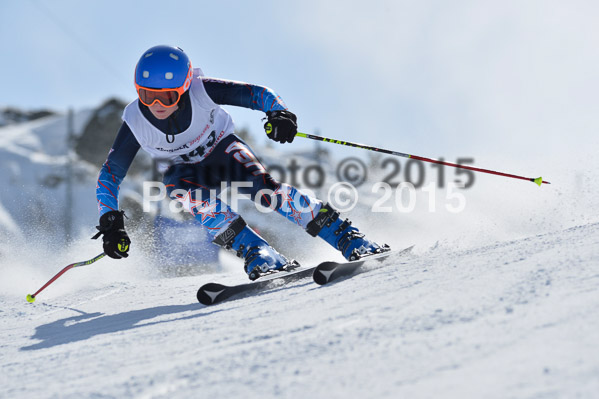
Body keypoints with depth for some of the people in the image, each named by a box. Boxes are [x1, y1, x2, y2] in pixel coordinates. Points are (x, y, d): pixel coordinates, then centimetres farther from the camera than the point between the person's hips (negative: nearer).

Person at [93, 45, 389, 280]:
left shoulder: (201, 92, -28)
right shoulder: (135, 121, -23)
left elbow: (255, 94, -22)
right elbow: (109, 174, -15)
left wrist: (278, 113, -42)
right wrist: (110, 222, -25)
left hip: (223, 150, -1)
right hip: (189, 170, 2)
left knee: (261, 184, -30)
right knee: (175, 184, -34)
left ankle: (349, 240, -27)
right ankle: (258, 255, -36)